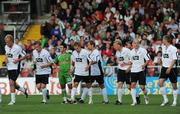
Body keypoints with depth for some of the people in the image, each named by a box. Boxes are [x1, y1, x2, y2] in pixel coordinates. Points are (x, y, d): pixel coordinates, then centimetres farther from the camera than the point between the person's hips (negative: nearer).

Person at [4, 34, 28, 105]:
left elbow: (24, 56, -7)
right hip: (9, 67, 7)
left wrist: (18, 60, -21)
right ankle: (24, 90, 43)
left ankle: (13, 100, -11)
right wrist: (6, 58, 3)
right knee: (13, 84, 15)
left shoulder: (17, 48, -16)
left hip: (15, 68, -7)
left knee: (11, 83, -17)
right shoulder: (6, 47, 4)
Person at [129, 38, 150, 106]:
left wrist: (144, 64, -22)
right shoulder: (131, 52, 11)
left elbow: (148, 59, -6)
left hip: (141, 70, -4)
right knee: (133, 85, -10)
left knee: (142, 86, -3)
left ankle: (145, 96, 27)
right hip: (133, 71, 4)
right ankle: (134, 101, -9)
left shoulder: (143, 50, -5)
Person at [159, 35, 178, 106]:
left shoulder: (173, 49, -10)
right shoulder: (164, 48, 11)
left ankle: (175, 101, 12)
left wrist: (169, 68, -21)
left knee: (174, 85, 2)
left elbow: (174, 60, -15)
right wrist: (163, 67, 16)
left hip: (171, 68, -6)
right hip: (164, 68, 6)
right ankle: (165, 99, -4)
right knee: (160, 82, -11)